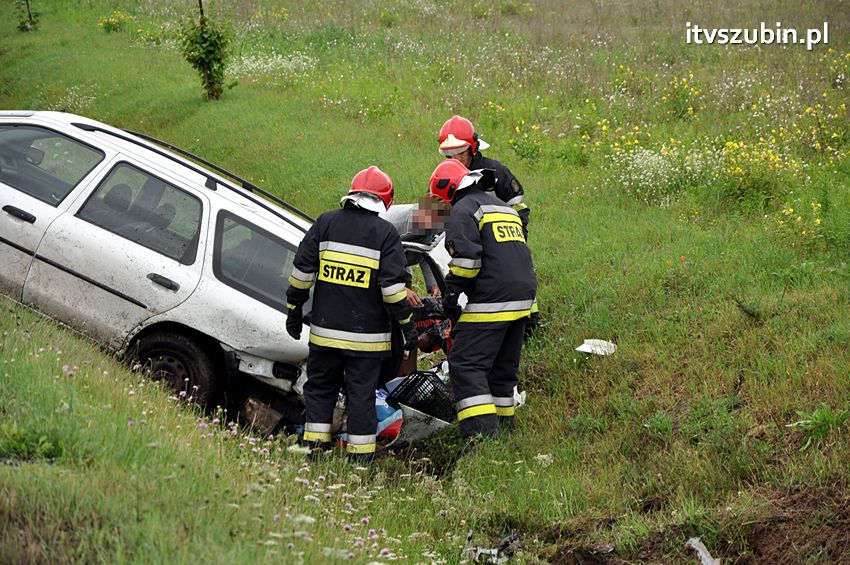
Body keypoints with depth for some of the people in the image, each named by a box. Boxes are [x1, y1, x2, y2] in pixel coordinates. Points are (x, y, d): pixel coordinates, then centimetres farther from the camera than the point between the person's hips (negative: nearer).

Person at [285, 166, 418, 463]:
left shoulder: (325, 223, 3)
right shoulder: (386, 233, -4)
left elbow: (302, 270, 3)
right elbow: (392, 285, -8)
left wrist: (294, 308, 12)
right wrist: (406, 322, -1)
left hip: (325, 329, 2)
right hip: (367, 335, -2)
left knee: (320, 386, 14)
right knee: (361, 393, 4)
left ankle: (313, 447, 10)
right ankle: (360, 455, 4)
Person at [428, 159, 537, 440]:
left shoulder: (463, 210, -3)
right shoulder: (505, 207, 26)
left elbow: (466, 258, -17)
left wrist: (450, 295, -8)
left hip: (491, 301, -9)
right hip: (523, 300, 9)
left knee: (465, 364, -9)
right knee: (503, 366, 18)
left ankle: (482, 433, -20)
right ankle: (504, 425, 22)